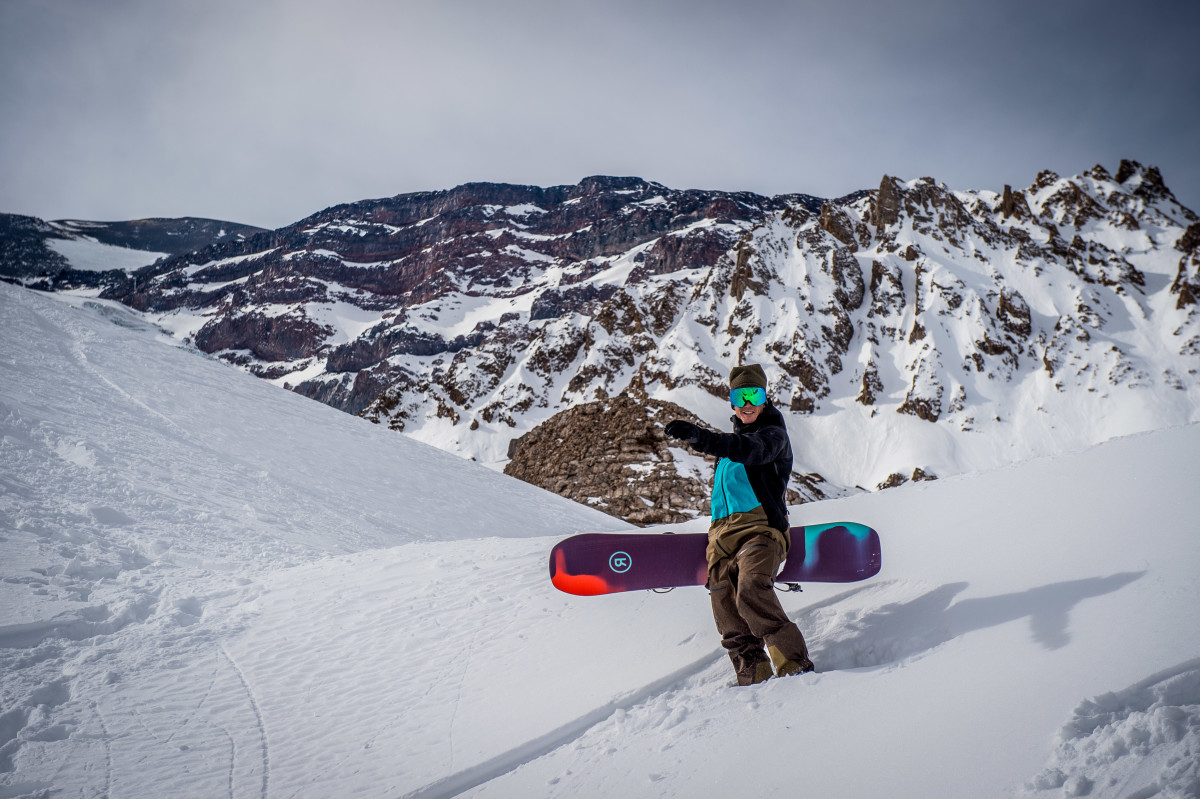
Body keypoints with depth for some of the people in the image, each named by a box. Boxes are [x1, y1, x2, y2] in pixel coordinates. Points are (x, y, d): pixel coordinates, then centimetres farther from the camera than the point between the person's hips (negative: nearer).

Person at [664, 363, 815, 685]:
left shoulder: (773, 433, 2)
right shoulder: (733, 439, 26)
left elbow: (751, 450, -23)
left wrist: (702, 438, -38)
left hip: (760, 527, -7)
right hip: (723, 531, 7)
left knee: (751, 592, -29)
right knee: (726, 608, -9)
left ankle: (795, 665, -21)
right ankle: (753, 678, -5)